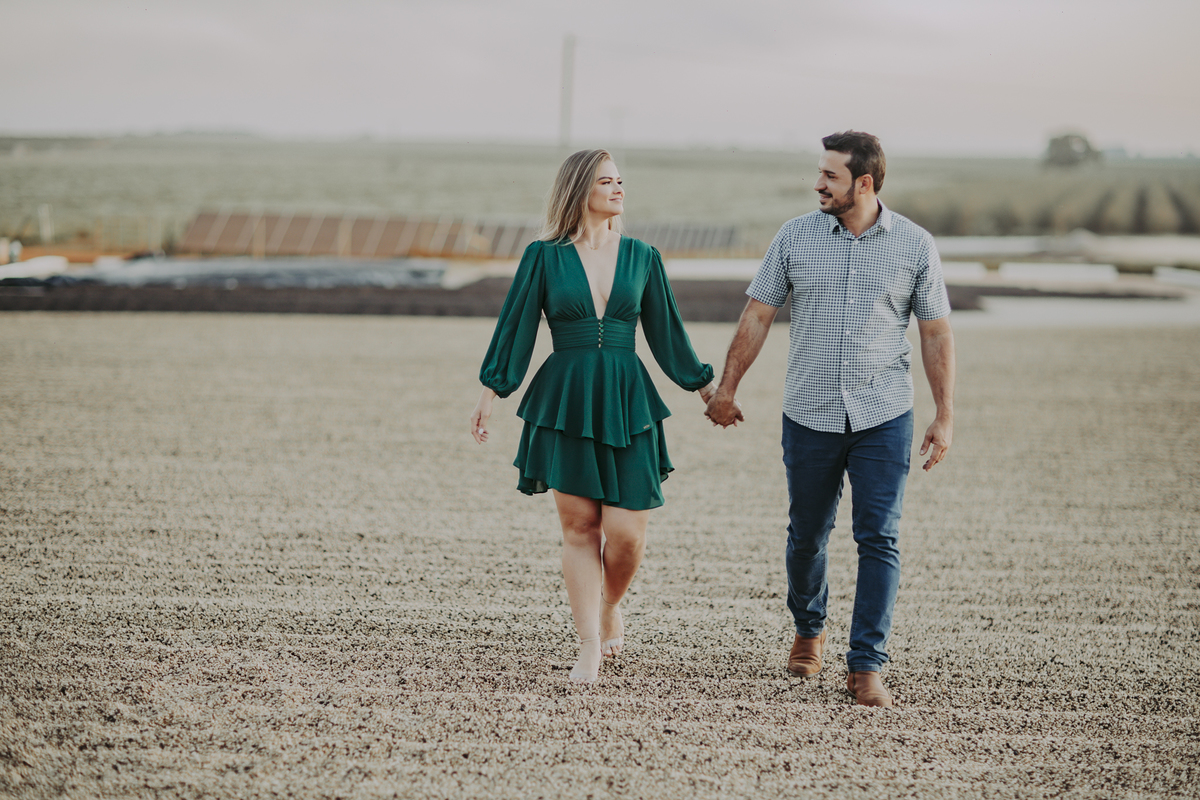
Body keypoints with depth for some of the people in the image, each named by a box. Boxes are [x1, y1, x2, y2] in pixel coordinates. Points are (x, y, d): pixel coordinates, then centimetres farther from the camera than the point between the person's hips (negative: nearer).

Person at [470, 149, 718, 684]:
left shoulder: (641, 257, 8)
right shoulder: (544, 257, 2)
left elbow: (666, 331, 15)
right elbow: (515, 327, 3)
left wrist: (708, 390, 16)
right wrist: (489, 394, -1)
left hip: (626, 402, 1)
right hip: (565, 402, -1)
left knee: (626, 534, -5)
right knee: (579, 526, 0)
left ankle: (610, 607, 27)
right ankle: (589, 649, 7)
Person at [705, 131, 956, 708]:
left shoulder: (914, 246, -2)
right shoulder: (796, 237, 1)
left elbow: (935, 333, 3)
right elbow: (757, 315, 7)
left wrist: (945, 416, 0)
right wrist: (726, 389, 7)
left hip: (883, 420, -1)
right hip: (810, 416, 1)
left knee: (879, 540, -6)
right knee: (806, 535, 12)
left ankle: (866, 666, 0)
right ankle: (809, 630, 37)